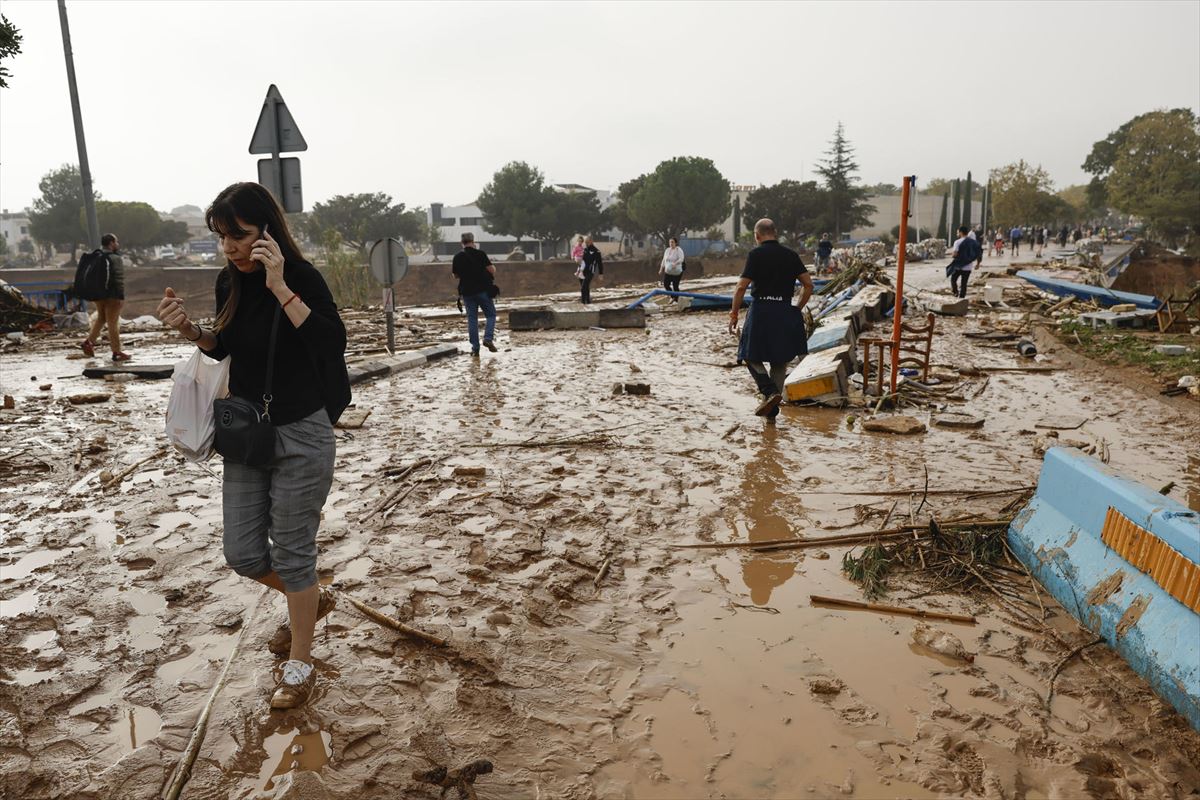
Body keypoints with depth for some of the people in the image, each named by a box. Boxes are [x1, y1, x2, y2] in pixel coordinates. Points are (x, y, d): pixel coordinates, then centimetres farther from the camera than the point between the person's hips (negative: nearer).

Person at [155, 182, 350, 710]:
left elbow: (333, 342, -30)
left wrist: (280, 286, -33)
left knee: (291, 552, 3)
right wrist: (189, 330, -2)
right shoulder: (229, 282, 3)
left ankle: (300, 665, 23)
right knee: (243, 554, 11)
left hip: (301, 434, -6)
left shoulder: (302, 277, -15)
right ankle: (311, 600, 40)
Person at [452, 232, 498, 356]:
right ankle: (488, 338, -11)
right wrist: (493, 277, 11)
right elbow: (491, 269, -10)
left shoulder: (457, 257, 4)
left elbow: (456, 275, 11)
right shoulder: (480, 254, -7)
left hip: (467, 292, 3)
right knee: (491, 315, 9)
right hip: (483, 290, -3)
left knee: (472, 319, 7)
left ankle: (475, 348, 3)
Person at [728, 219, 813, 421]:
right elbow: (808, 284, 5)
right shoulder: (791, 255, 7)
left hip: (760, 310, -4)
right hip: (785, 311, 4)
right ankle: (772, 410, 16)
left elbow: (742, 287, -11)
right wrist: (798, 308, 16)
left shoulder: (755, 254, -5)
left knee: (752, 356, 10)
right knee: (779, 361, 13)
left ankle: (770, 392, -12)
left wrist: (734, 314, -4)